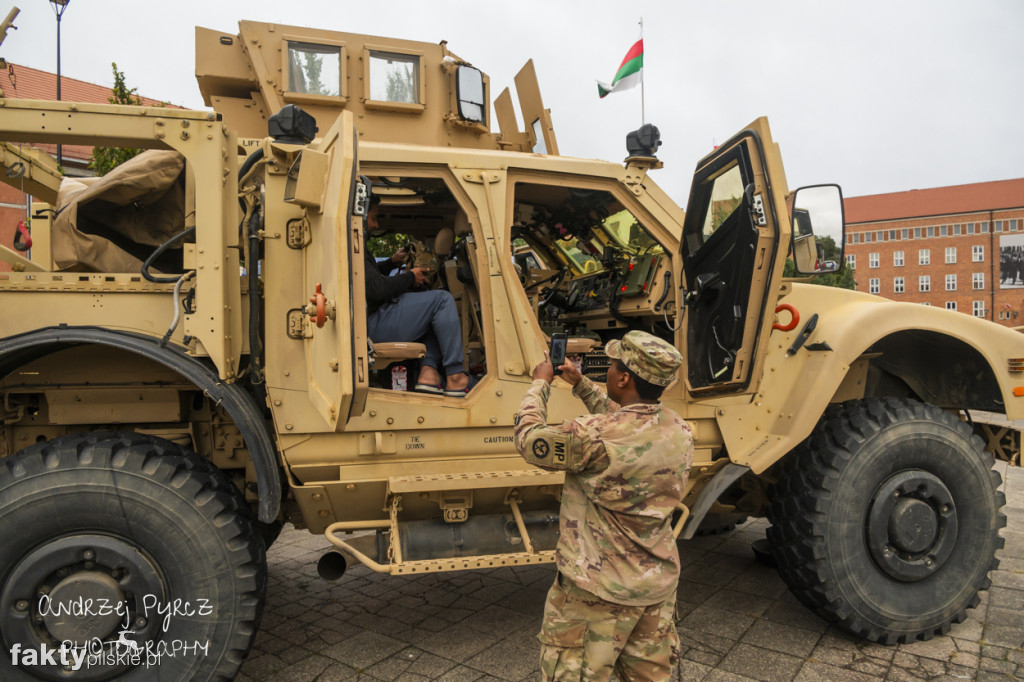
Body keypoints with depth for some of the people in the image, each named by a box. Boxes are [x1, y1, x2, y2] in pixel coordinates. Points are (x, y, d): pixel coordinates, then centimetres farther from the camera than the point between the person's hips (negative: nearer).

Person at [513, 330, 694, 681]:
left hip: (598, 591, -6)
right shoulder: (680, 431, -6)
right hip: (659, 585, 7)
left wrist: (540, 383, 0)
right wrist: (580, 383, 17)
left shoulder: (594, 438, -29)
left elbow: (528, 439, -14)